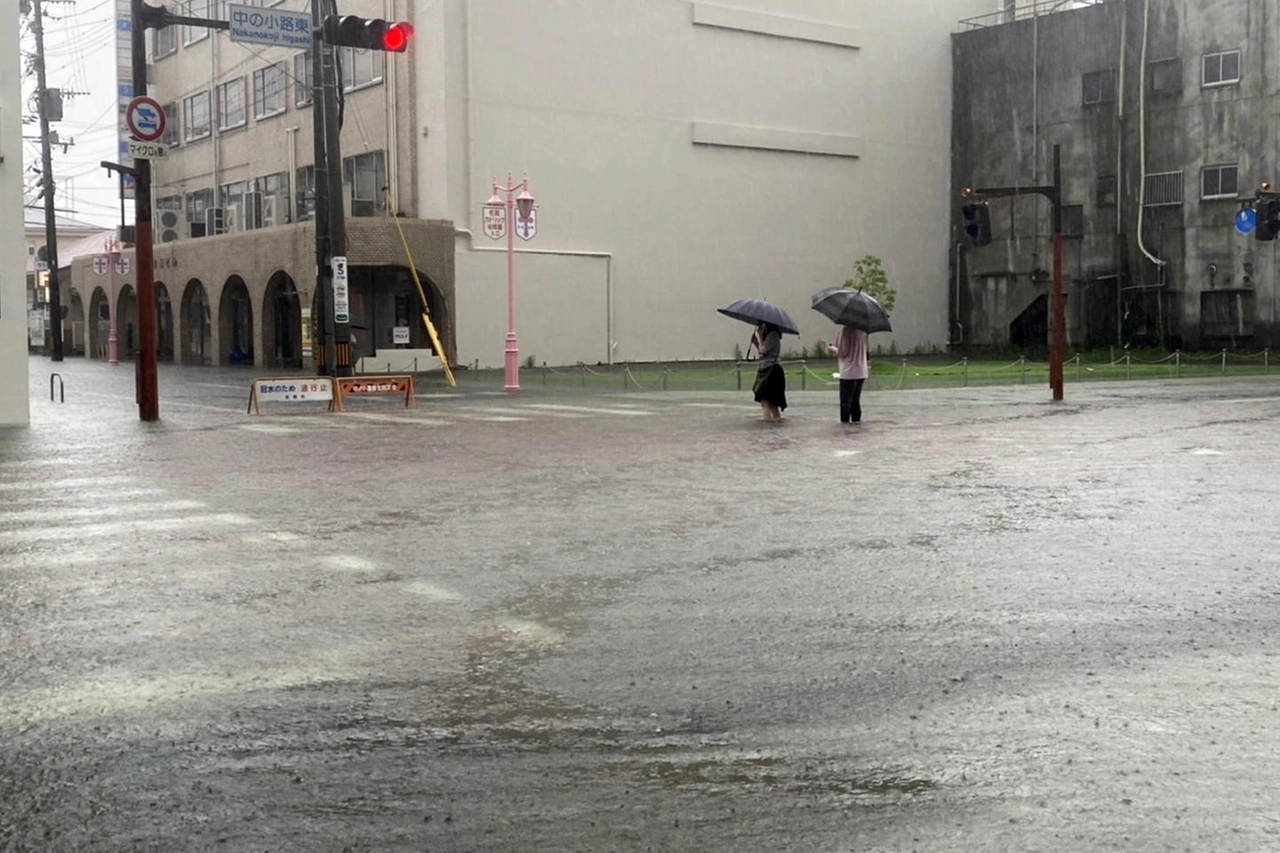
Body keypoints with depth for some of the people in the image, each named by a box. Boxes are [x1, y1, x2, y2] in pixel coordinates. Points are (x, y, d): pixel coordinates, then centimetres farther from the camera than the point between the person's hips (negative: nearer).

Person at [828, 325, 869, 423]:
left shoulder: (845, 330, -14)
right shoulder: (862, 330, 6)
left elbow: (843, 352, -13)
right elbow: (865, 350, 12)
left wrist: (832, 348, 4)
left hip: (848, 372, -7)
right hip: (861, 372, 7)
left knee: (845, 400, 0)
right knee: (856, 399, 15)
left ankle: (845, 420, 1)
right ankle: (856, 419, 16)